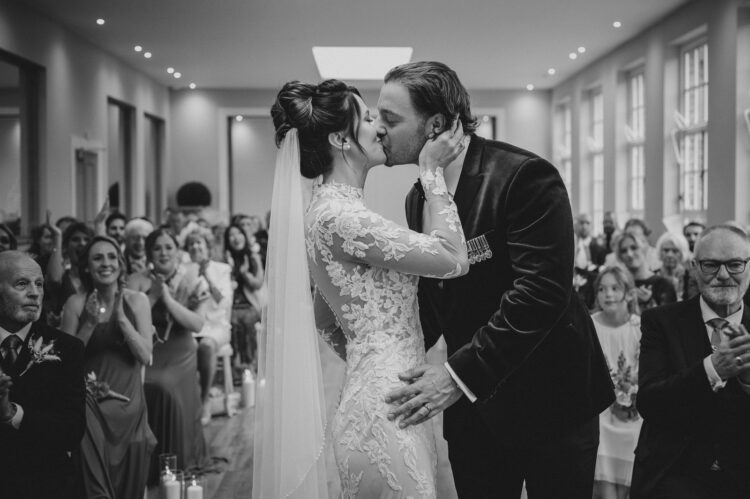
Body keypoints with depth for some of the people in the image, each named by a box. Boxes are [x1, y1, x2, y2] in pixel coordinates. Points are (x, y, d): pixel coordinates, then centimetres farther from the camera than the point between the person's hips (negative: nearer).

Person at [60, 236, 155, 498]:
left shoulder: (137, 301, -2)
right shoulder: (76, 303, -4)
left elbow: (145, 356, -8)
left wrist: (121, 317, -17)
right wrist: (90, 323, -17)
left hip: (128, 402, 1)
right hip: (89, 402, -1)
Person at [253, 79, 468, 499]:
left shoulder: (332, 209, 13)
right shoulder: (339, 216, -18)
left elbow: (326, 320, 21)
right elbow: (454, 259, -17)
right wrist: (433, 172, -9)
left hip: (379, 401, 10)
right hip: (385, 411, -10)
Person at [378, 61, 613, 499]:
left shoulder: (523, 176, -18)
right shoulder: (418, 198, 7)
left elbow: (542, 291, -26)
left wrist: (461, 374, -28)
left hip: (548, 398, -6)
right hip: (472, 409, 6)